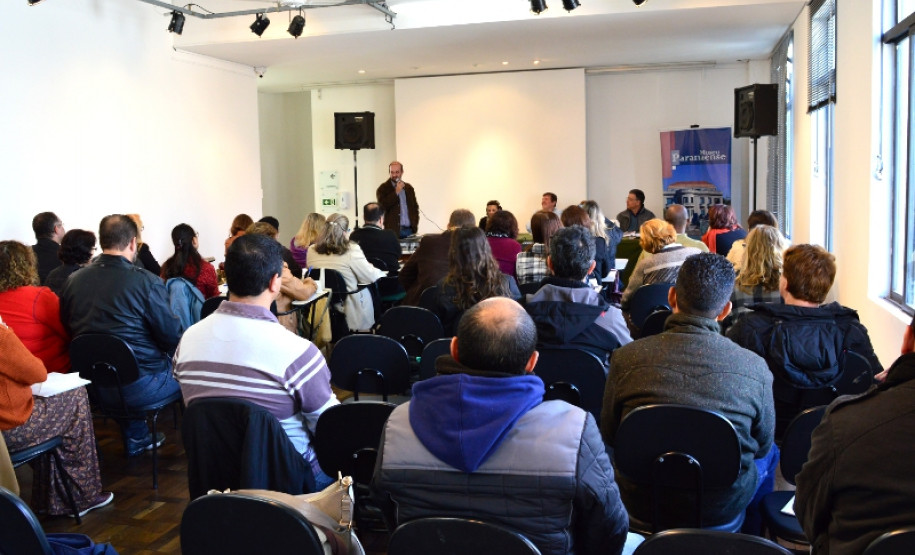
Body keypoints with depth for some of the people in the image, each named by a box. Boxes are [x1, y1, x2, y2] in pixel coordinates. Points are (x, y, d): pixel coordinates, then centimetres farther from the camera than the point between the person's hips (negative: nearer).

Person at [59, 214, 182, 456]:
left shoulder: (72, 281, 0)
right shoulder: (147, 282, -17)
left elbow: (68, 330, 12)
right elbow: (172, 336, -13)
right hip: (138, 388, -6)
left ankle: (136, 437, 42)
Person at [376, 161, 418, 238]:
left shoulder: (409, 188, 14)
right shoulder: (383, 188, 1)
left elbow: (415, 207, 19)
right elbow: (382, 206, -13)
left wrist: (415, 226, 6)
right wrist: (396, 192, -14)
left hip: (409, 230, 4)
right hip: (393, 230, -4)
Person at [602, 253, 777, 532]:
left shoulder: (626, 358, -18)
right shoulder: (754, 368, -19)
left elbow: (610, 435, -3)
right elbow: (762, 445, -2)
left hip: (642, 505, 1)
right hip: (723, 509, -1)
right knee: (770, 454, 30)